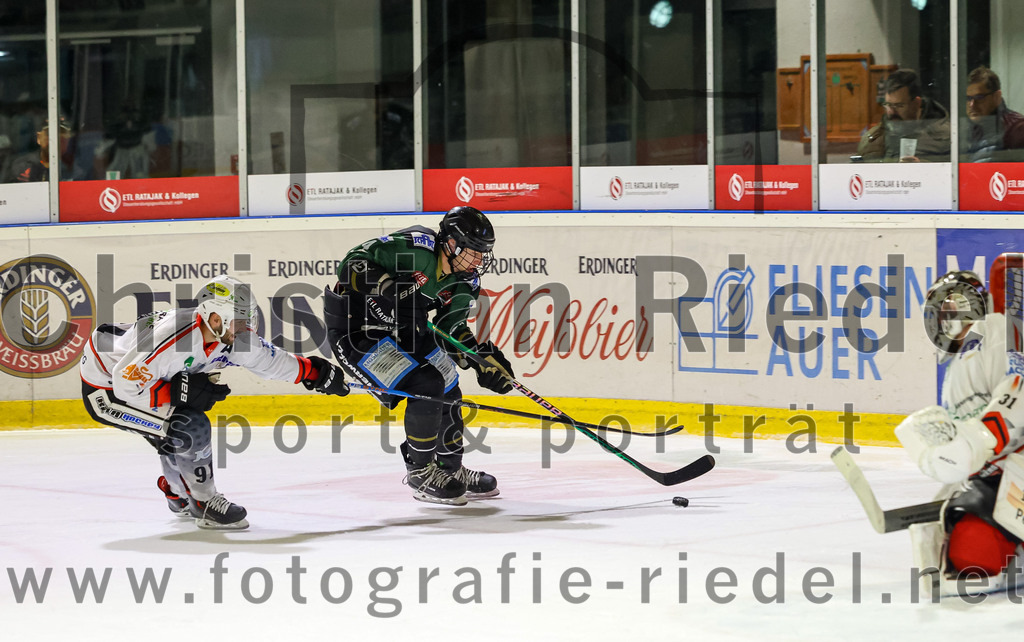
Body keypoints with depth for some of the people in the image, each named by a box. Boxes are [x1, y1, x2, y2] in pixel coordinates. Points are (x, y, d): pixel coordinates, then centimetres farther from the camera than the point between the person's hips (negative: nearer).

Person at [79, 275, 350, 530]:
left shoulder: (233, 335, -10)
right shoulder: (174, 338, -37)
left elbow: (266, 357, 8)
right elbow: (126, 383, -34)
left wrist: (313, 371, 10)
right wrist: (182, 391, -31)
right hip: (106, 388, -9)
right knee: (190, 428, -19)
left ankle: (181, 496, 43)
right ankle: (205, 505, -4)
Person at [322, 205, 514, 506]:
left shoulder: (464, 283, -2)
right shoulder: (414, 246, -27)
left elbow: (452, 329, 6)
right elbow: (353, 264, -28)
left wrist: (484, 360, -8)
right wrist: (392, 289, -41)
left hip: (401, 331, 9)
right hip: (354, 331, -9)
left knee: (448, 391, 13)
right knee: (425, 387, -20)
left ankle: (451, 470, 32)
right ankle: (421, 472, -2)